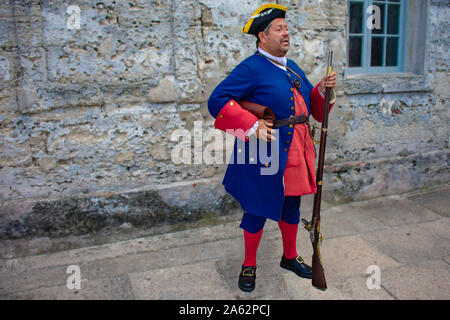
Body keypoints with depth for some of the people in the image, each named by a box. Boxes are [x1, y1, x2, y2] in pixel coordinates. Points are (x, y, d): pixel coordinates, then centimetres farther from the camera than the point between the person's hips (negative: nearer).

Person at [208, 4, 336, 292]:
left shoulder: (293, 68, 13)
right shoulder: (251, 69, -12)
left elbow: (310, 106, 20)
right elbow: (217, 101, -19)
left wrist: (322, 90, -1)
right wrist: (252, 126, -23)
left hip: (295, 154, 7)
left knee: (291, 206, 19)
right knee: (258, 211, 6)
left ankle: (290, 257, 40)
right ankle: (249, 266, 27)